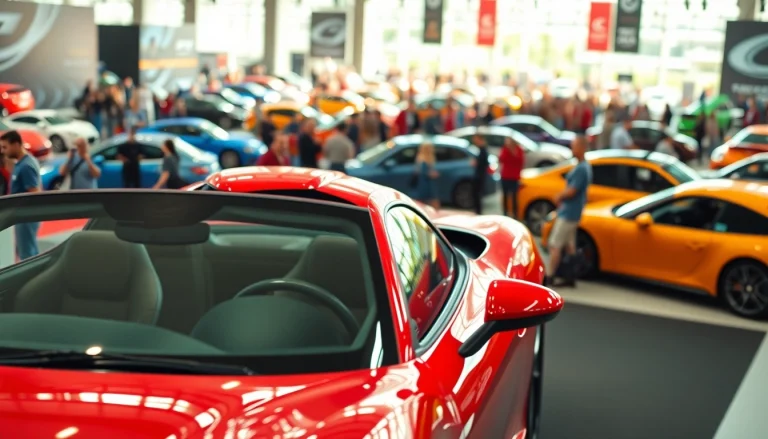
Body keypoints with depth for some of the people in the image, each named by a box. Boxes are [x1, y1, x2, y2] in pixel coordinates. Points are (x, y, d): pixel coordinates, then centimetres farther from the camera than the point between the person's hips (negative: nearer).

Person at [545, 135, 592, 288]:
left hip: (568, 213, -10)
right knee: (569, 245, 14)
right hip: (572, 212, 10)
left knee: (555, 245, -6)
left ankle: (549, 277, -4)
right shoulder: (586, 167, 11)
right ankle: (570, 277, 19)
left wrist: (559, 196, -5)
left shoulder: (581, 169, -21)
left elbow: (571, 191, -23)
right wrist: (562, 197, 7)